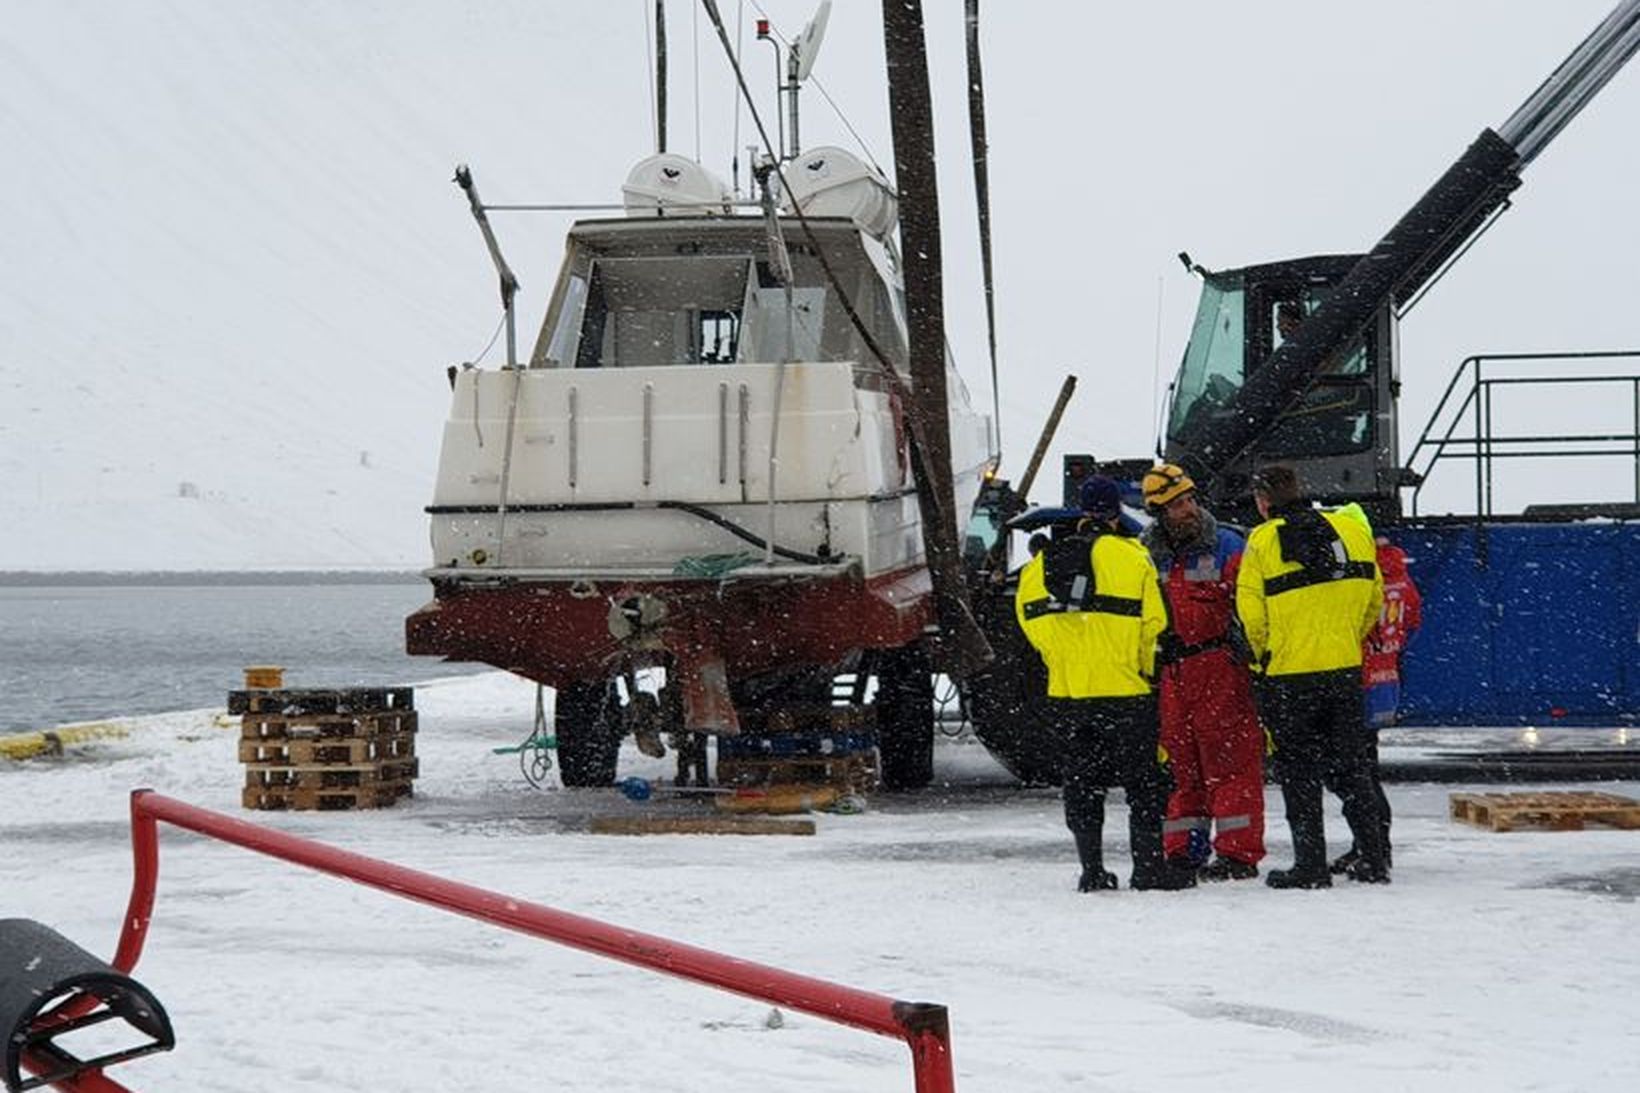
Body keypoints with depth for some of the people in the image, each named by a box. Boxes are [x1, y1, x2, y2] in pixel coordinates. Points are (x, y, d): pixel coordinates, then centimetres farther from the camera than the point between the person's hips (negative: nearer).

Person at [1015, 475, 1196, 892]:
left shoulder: (1044, 561, 5)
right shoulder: (1130, 556, -8)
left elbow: (1029, 614, 10)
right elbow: (1153, 621, -7)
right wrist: (1143, 667, 8)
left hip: (1066, 693, 4)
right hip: (1123, 688, -4)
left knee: (1081, 781, 11)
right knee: (1143, 780, 5)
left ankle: (1091, 868, 10)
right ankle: (1148, 865, 2)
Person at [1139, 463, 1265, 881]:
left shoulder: (1226, 547, -2)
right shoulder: (1146, 556, 11)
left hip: (1220, 670, -4)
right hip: (1168, 673, 5)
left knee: (1229, 761, -5)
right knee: (1180, 764, 9)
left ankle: (1238, 852, -3)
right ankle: (1183, 853, 16)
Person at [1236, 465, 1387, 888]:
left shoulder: (1262, 542, -10)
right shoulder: (1351, 531, 1)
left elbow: (1251, 616, -10)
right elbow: (1373, 601, 8)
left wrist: (1262, 656, 8)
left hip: (1287, 674, -4)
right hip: (1345, 669, 4)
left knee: (1298, 772, 6)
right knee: (1352, 767, 13)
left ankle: (1311, 864, 3)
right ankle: (1373, 860, 13)